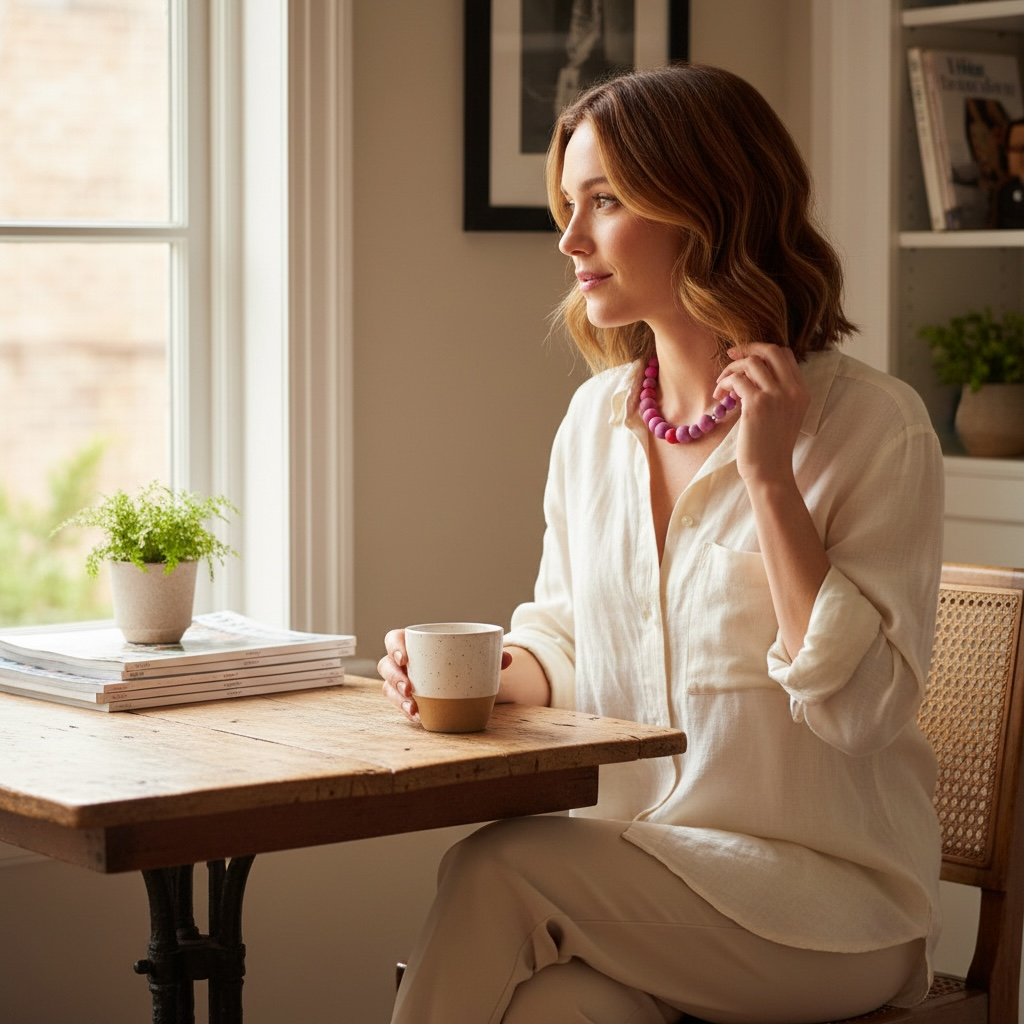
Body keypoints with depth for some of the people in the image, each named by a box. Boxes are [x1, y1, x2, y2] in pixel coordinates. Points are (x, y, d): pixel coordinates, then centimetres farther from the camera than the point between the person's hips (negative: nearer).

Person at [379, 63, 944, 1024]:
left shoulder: (872, 424, -9)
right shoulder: (595, 418, 8)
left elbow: (860, 708, -15)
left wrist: (769, 479, -18)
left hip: (825, 892, -4)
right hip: (627, 868, 4)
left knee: (495, 867, -26)